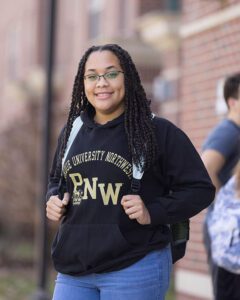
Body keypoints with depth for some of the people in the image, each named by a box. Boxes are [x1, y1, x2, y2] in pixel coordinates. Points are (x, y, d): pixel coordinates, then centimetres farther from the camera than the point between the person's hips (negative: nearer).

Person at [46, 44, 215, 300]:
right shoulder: (72, 132, 12)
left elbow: (200, 189, -2)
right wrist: (53, 200, 7)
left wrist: (153, 212, -14)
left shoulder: (158, 132, -3)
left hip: (135, 269, -5)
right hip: (72, 272, 5)